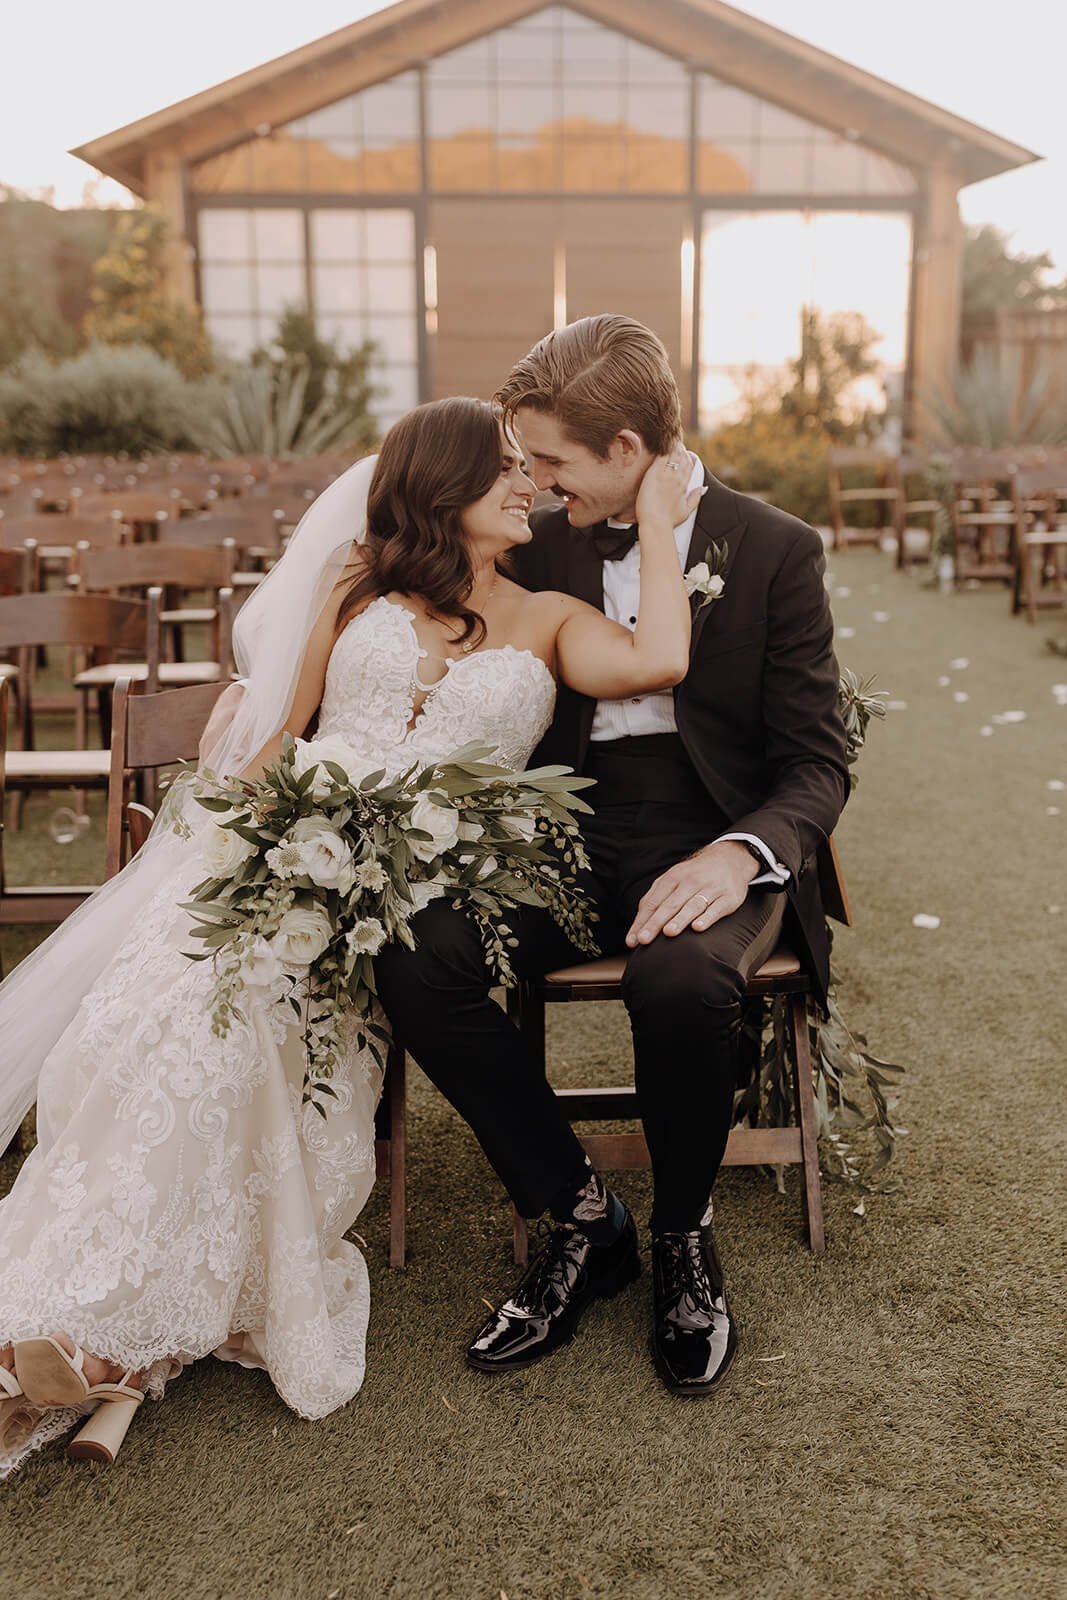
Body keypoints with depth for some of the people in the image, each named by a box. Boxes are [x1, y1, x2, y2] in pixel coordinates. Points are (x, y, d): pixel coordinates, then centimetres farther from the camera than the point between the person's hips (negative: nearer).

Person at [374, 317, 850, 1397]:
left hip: (707, 841, -3)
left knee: (681, 979, -37)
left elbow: (816, 761, -3)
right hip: (568, 833, 4)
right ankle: (579, 1218, -4)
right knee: (414, 962, -24)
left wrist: (739, 854, -23)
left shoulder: (776, 550, -1)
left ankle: (683, 1231, -4)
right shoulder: (543, 547, 11)